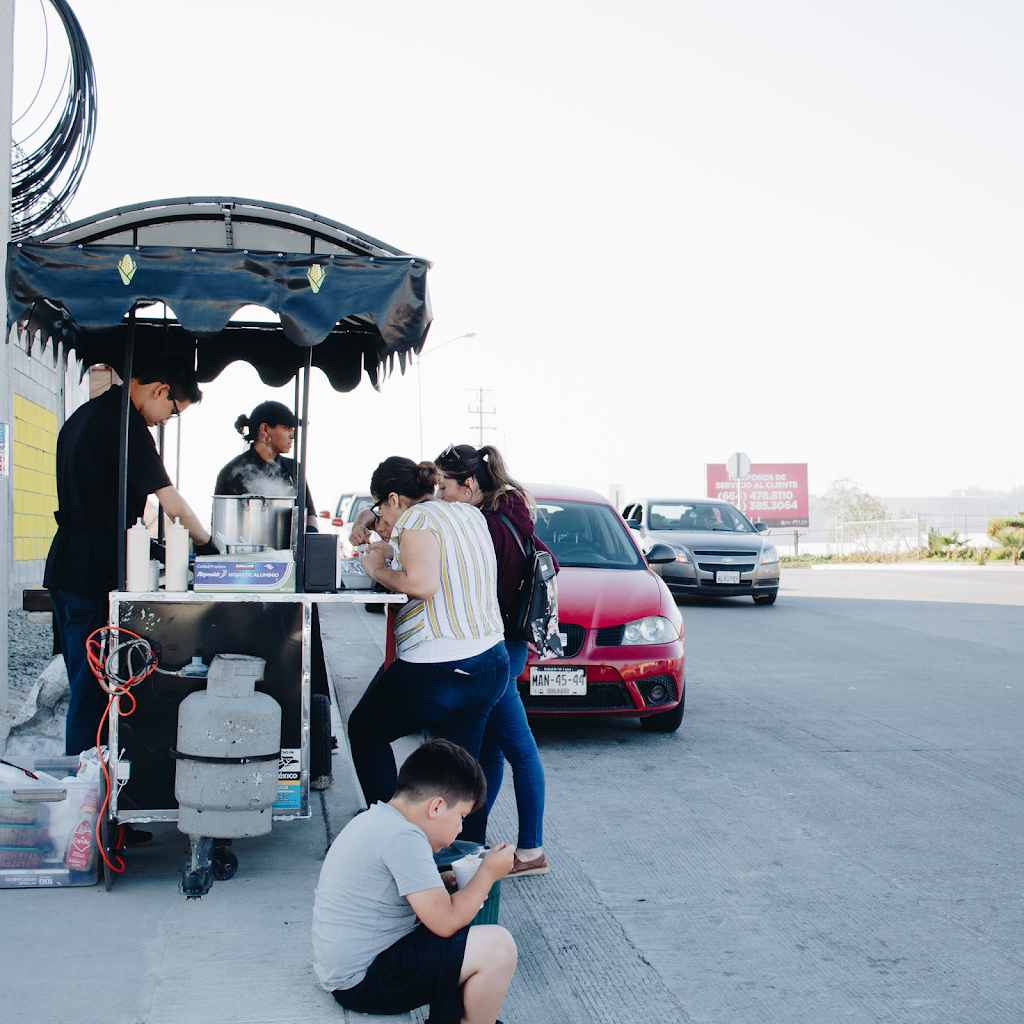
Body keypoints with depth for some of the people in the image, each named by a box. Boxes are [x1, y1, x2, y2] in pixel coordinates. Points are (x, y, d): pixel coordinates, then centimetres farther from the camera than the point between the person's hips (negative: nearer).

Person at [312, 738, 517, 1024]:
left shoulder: (371, 818, 11)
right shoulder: (403, 837, -20)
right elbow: (446, 923, -21)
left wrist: (460, 897, 14)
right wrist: (488, 873, -7)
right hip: (364, 983, -11)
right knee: (497, 947, -17)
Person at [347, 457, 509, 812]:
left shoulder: (415, 518, -11)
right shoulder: (470, 514, 13)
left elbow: (424, 584, -24)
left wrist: (378, 570, -8)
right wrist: (395, 555, 23)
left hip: (439, 671, -8)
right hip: (493, 665, 8)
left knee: (364, 728, 14)